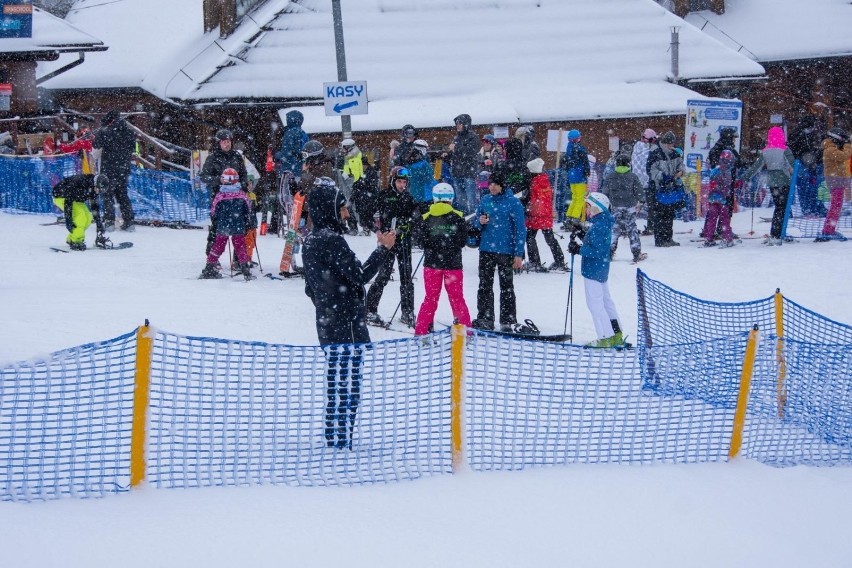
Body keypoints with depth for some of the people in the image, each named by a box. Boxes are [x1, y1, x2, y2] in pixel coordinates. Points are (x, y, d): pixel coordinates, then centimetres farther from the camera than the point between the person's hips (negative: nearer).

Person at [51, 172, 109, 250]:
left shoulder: (93, 189, -9)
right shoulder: (79, 182, -34)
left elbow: (95, 208, 2)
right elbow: (68, 200, -33)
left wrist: (99, 225, 2)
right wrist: (68, 220, -33)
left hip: (75, 199, 8)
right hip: (61, 197, -8)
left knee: (88, 218, -5)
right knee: (81, 215, -25)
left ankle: (70, 239, 9)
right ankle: (75, 241, -18)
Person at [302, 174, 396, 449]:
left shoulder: (311, 240, 12)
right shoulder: (332, 240, -18)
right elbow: (360, 274, -19)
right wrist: (383, 249, -14)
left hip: (327, 322, 10)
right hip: (347, 325, -10)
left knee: (335, 383, 16)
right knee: (348, 386, -6)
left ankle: (334, 441, 21)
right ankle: (342, 444, -6)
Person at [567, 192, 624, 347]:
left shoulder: (598, 226, -23)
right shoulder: (604, 223, 9)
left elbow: (597, 250, -27)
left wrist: (579, 249, -22)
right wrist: (583, 236, 5)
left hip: (593, 269, -11)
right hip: (602, 269, 11)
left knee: (595, 303, -5)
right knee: (606, 301, 18)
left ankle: (605, 338, -5)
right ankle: (617, 336, 24)